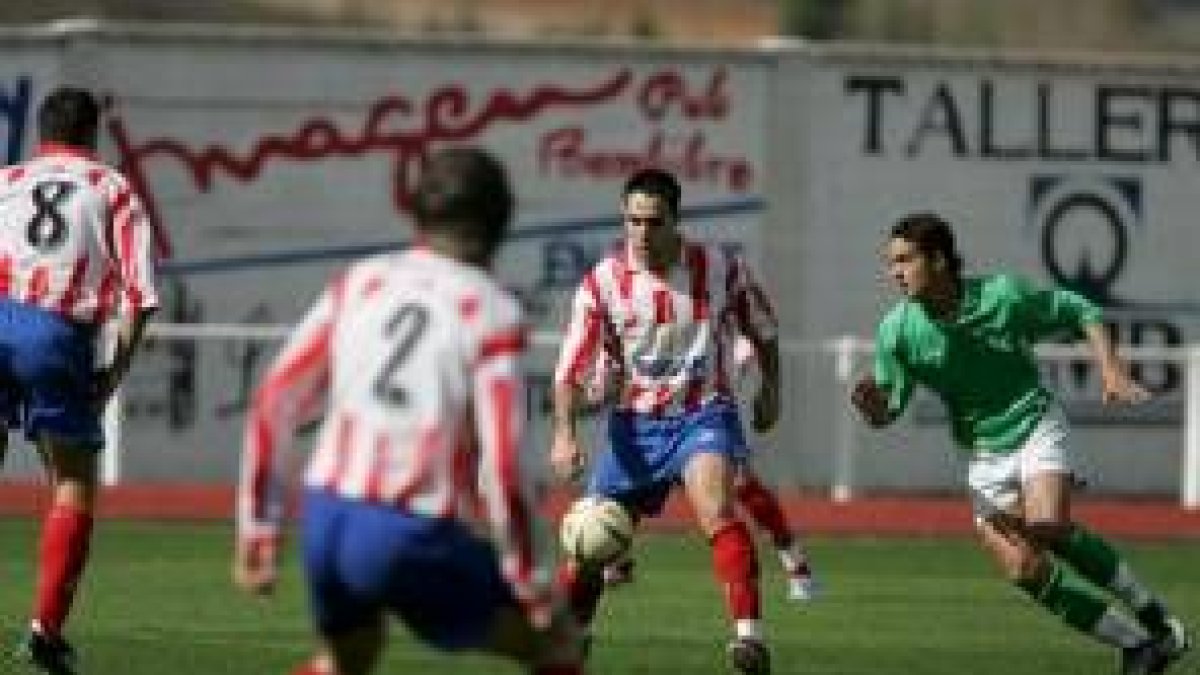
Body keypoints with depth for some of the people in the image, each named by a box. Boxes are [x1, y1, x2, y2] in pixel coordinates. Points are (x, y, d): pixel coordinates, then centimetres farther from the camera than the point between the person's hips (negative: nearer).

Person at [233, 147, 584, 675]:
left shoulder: (360, 283, 11)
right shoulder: (491, 313, -4)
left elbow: (271, 406, 10)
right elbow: (503, 467, -12)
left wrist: (257, 532, 18)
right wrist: (534, 589, -4)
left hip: (325, 517, 6)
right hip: (411, 533, -5)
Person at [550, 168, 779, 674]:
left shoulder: (720, 269, -7)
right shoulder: (604, 281, -8)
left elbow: (762, 328, 13)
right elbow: (571, 366, -8)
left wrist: (770, 389, 12)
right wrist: (564, 433, -21)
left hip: (704, 414, -2)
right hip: (635, 423, 2)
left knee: (717, 511, -29)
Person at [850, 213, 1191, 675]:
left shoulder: (1002, 296, -15)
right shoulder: (898, 330, -10)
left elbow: (1079, 312, 0)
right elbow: (885, 411, -5)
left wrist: (1111, 370, -12)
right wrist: (871, 403, -28)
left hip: (1035, 427, -3)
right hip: (984, 455, 3)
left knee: (1047, 526, -29)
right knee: (1023, 568, -12)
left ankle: (1153, 616, -15)